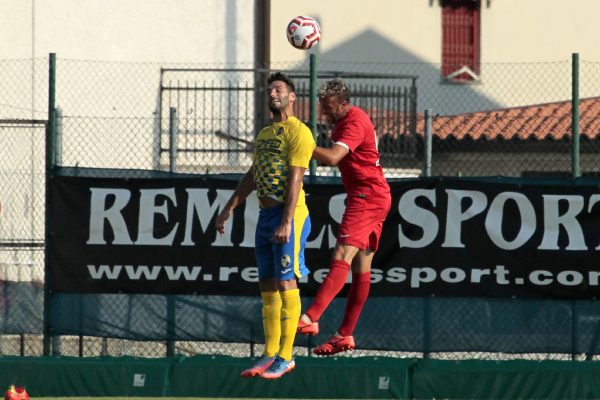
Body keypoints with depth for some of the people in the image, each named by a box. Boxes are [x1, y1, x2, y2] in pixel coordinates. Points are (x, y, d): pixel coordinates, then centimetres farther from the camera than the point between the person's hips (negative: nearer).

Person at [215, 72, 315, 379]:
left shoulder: (298, 132, -7)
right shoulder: (264, 134, 20)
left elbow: (295, 180, -15)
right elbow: (252, 177, 27)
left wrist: (286, 222, -21)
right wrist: (228, 209, 23)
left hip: (288, 215, -9)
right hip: (265, 215, 9)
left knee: (286, 284, -8)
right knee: (268, 287, 8)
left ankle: (285, 357, -6)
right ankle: (270, 355, 12)